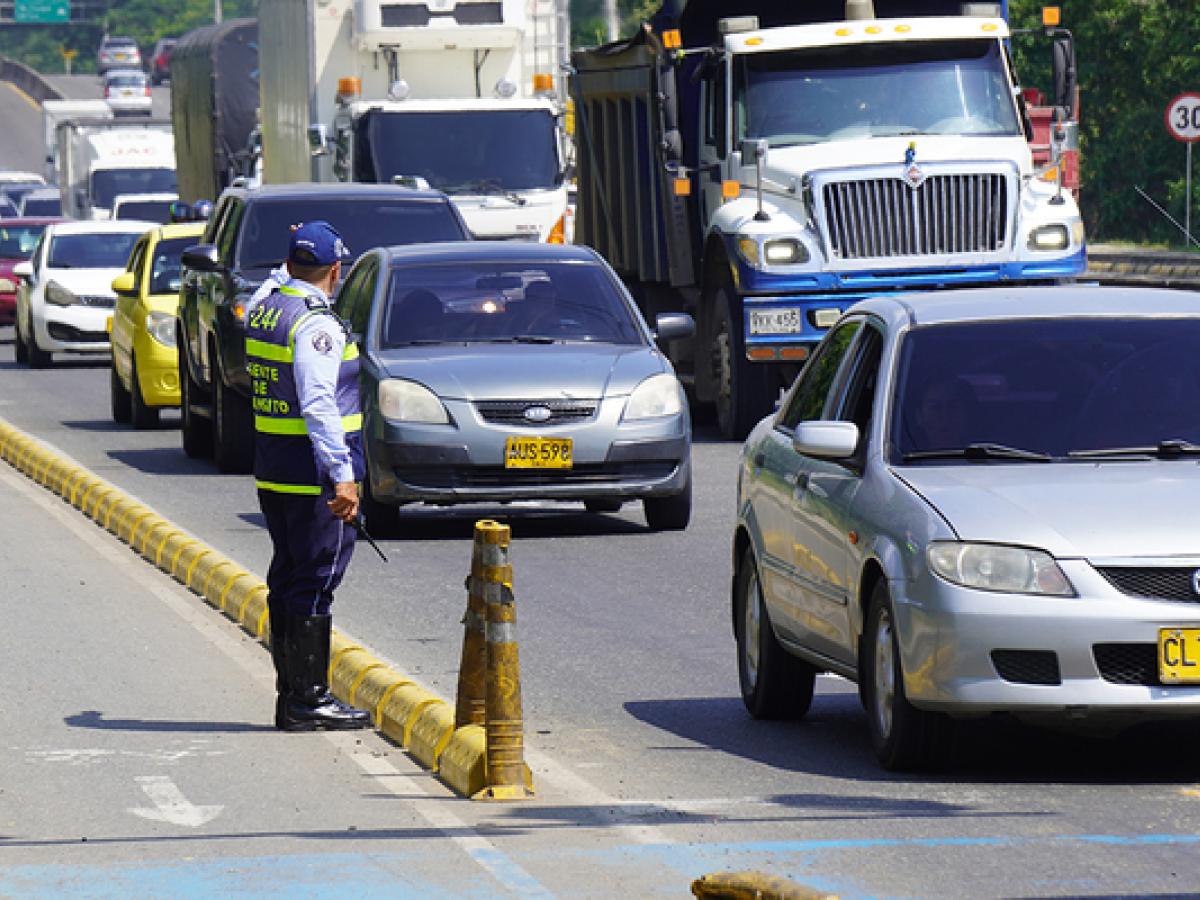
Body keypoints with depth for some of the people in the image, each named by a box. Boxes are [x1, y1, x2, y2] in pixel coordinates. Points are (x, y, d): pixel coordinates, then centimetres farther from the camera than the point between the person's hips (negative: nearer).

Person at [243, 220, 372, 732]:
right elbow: (318, 405, -22)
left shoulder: (262, 311, 9)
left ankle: (291, 695, 18)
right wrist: (342, 476, -24)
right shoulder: (316, 324, -17)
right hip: (314, 477, -9)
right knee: (315, 583, -5)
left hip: (272, 473, 9)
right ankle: (308, 700, -5)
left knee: (287, 581, 13)